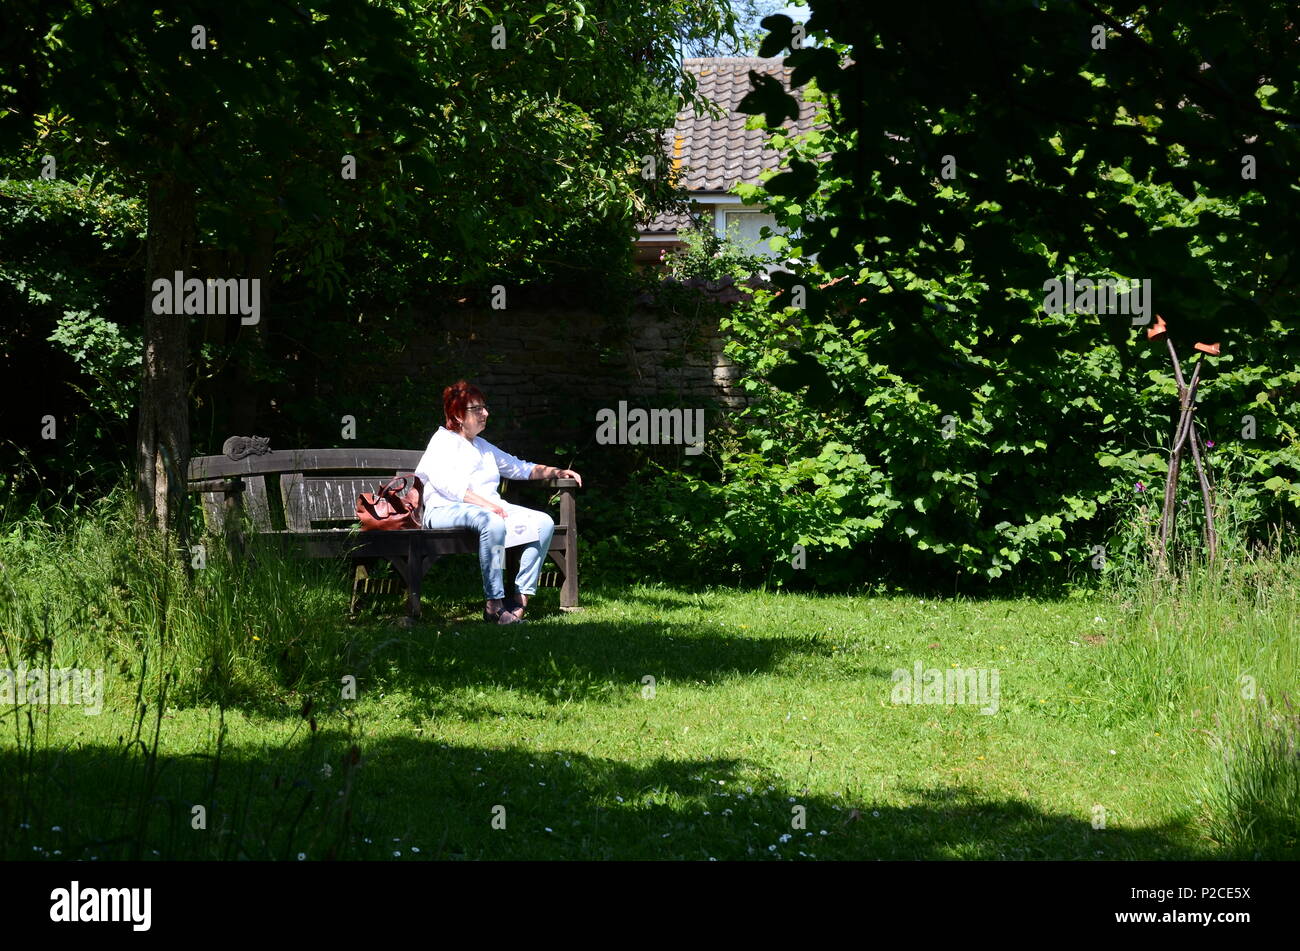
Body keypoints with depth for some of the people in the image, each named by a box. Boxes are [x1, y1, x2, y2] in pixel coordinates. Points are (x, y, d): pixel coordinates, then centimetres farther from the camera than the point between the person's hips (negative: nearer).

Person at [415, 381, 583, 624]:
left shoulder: (482, 446, 29)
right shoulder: (443, 442, 2)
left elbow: (518, 467, 37)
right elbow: (447, 485, -14)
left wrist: (556, 472, 22)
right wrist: (484, 504, -25)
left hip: (490, 507, 8)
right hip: (446, 510, -8)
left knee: (544, 522, -13)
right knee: (492, 522, -40)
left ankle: (521, 601, -20)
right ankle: (493, 603, -38)